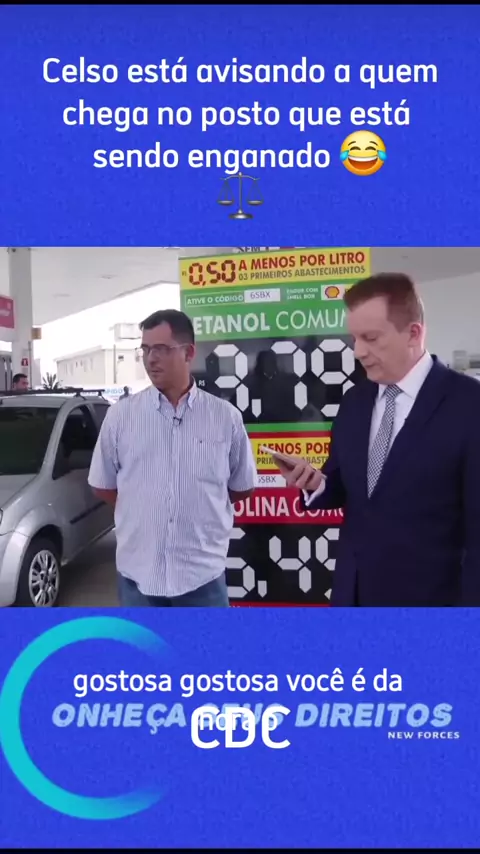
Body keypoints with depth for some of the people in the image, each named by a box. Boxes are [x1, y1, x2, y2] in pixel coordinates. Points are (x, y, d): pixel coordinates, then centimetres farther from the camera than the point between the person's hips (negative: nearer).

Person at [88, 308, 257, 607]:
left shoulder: (226, 417, -3)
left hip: (203, 572, 0)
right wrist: (143, 507, 8)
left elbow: (243, 487, 8)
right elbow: (103, 485, 8)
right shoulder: (121, 415, -2)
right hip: (138, 572, 1)